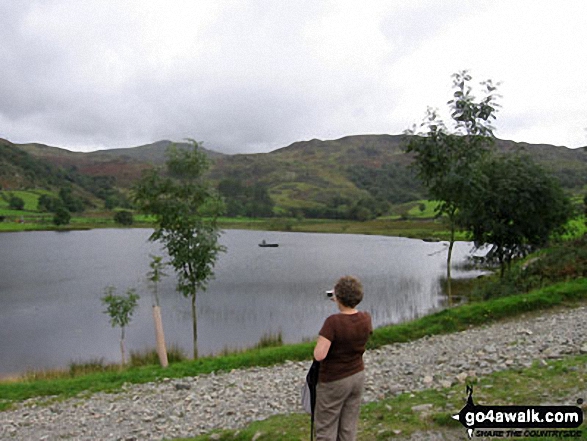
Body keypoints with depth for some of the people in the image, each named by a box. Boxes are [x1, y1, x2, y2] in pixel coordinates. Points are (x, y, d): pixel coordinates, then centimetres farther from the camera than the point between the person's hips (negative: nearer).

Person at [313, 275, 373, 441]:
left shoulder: (333, 322, -26)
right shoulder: (366, 318, -7)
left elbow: (319, 355, -30)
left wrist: (318, 345, -6)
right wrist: (346, 304, 13)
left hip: (334, 381, -6)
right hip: (357, 376, 6)